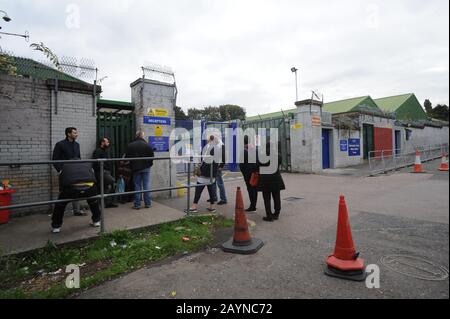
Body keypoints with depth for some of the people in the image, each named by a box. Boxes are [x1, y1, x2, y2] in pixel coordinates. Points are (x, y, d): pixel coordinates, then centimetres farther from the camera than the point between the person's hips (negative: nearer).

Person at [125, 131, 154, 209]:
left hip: (135, 168, 1)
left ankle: (137, 204, 11)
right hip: (146, 168, -1)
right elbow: (152, 156, -6)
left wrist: (131, 165, 14)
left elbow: (127, 157, 2)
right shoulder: (147, 145, -7)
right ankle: (148, 203, 11)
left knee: (137, 186, 7)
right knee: (146, 186, 5)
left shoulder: (130, 146, 0)